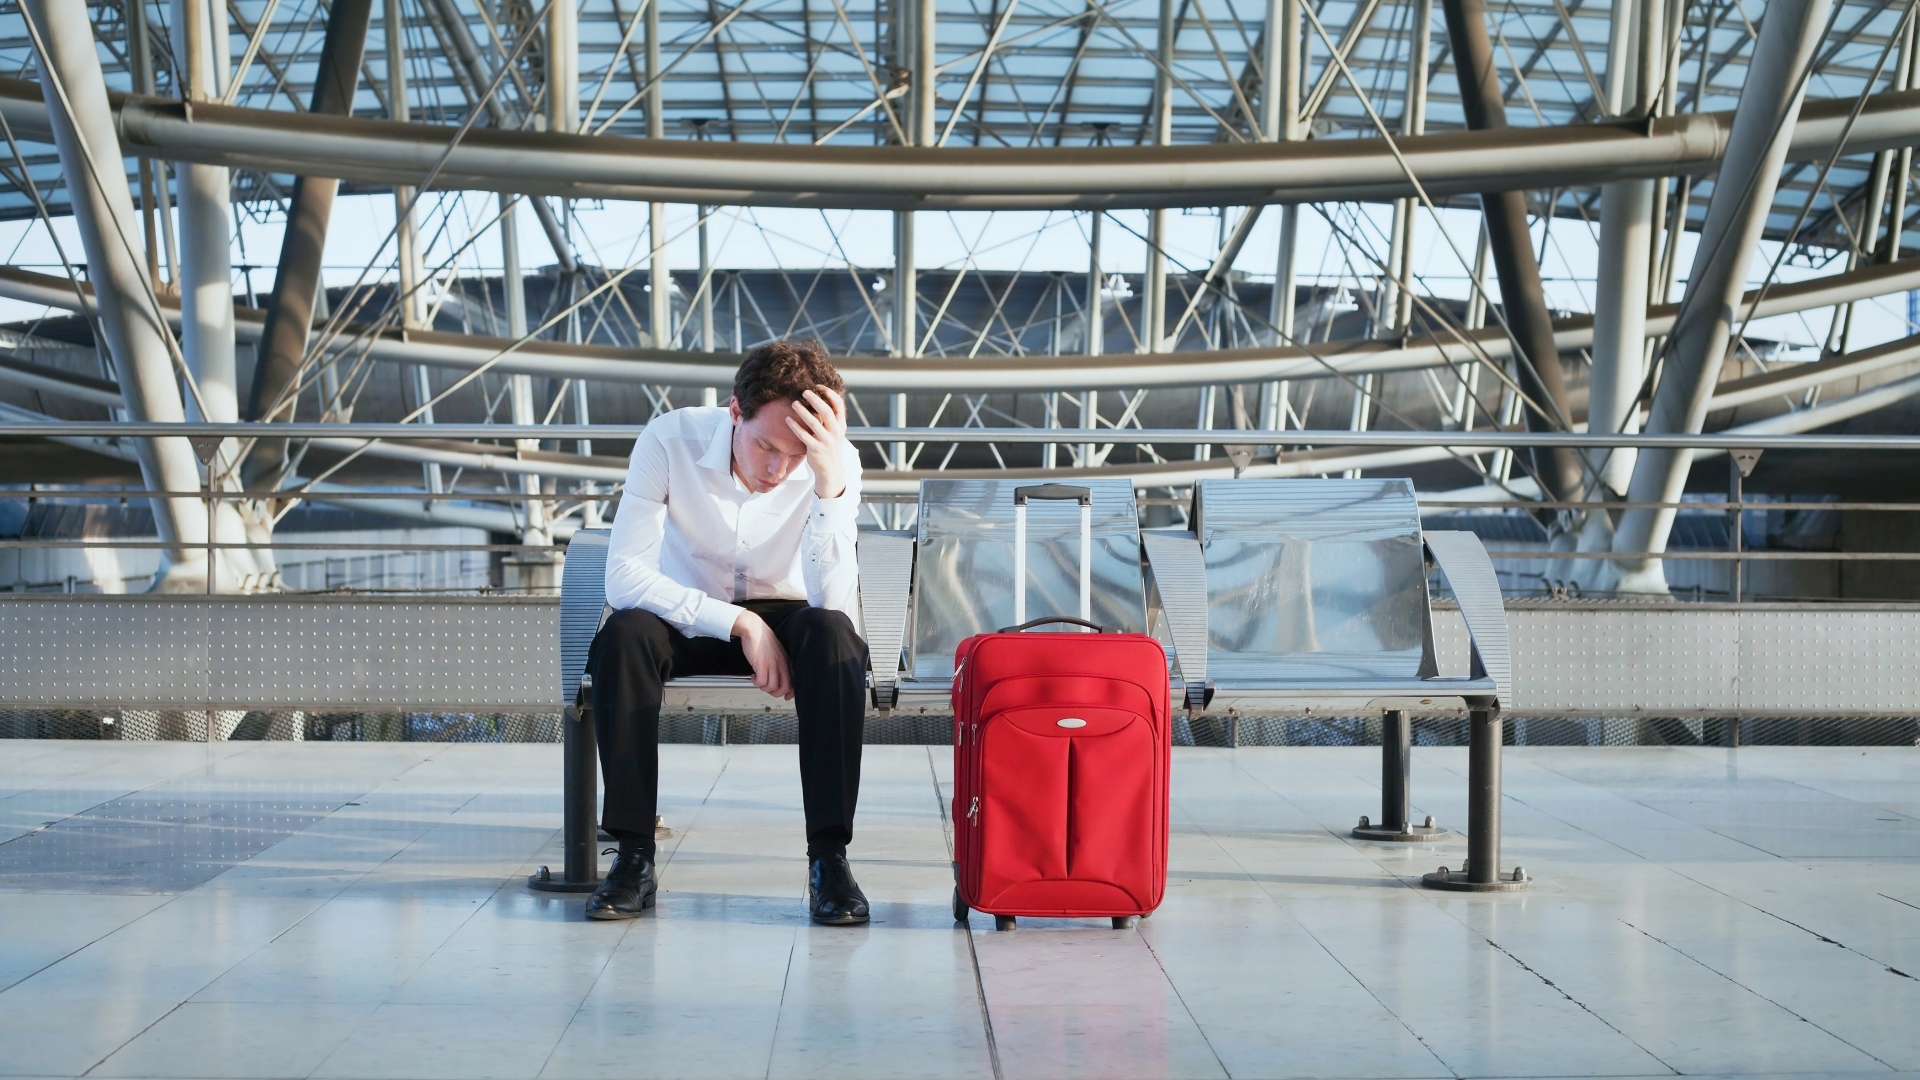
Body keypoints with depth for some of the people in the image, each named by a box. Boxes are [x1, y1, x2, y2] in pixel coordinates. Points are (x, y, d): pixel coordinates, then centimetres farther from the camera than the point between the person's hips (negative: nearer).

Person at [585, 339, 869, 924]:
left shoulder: (836, 463, -21)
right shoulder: (671, 439, -22)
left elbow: (833, 603, -30)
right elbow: (624, 577, -25)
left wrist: (830, 483, -40)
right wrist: (740, 624, -31)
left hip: (782, 617, 0)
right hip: (686, 615, 0)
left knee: (831, 632, -34)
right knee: (624, 634, -33)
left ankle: (829, 856, -29)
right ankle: (633, 855, -25)